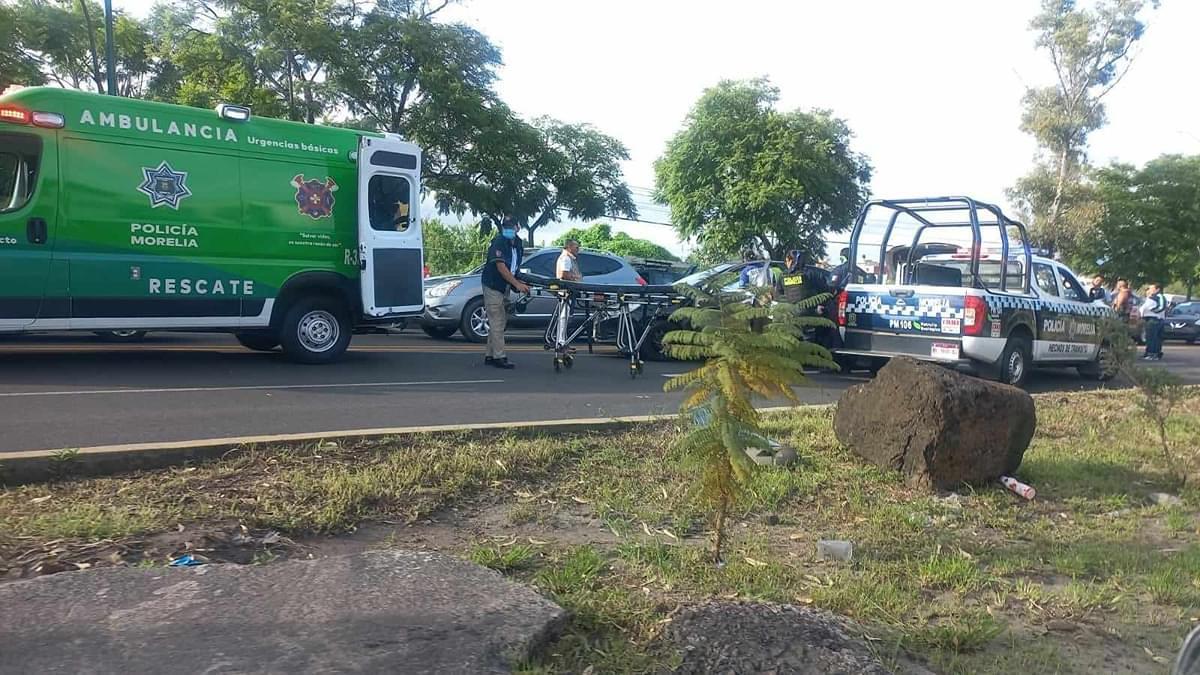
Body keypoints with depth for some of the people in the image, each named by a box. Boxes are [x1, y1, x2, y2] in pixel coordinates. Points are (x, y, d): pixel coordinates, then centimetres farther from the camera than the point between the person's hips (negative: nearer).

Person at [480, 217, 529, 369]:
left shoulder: (518, 244, 10)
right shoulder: (498, 242, -16)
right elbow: (501, 267, -24)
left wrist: (520, 283, 5)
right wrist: (517, 284, -29)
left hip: (505, 288, 8)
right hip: (493, 287, -8)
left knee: (500, 323, 11)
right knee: (497, 323, -9)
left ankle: (490, 355, 18)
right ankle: (499, 357, -7)